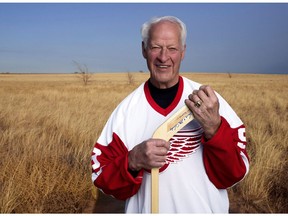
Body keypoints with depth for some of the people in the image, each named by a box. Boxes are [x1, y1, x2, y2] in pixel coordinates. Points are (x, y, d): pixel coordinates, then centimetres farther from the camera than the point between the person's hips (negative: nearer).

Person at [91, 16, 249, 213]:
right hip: (145, 209, 0)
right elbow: (103, 180, -8)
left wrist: (214, 128, -28)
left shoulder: (210, 101, -13)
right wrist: (133, 161, -27)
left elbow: (235, 174, -13)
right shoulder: (125, 110, -11)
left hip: (205, 209, 0)